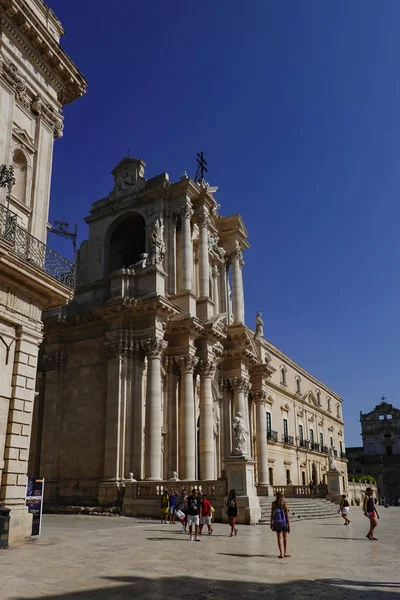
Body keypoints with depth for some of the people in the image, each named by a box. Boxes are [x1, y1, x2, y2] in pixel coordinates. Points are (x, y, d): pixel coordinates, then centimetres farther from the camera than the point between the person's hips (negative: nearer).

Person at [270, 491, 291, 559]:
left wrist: (271, 523, 7)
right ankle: (285, 553, 15)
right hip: (284, 522, 0)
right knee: (285, 537, 14)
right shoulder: (285, 504, -6)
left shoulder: (273, 504, -4)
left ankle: (281, 554, 5)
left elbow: (272, 514, -3)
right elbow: (287, 515, -6)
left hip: (277, 522, 0)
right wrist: (289, 525, 0)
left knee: (279, 538, 8)